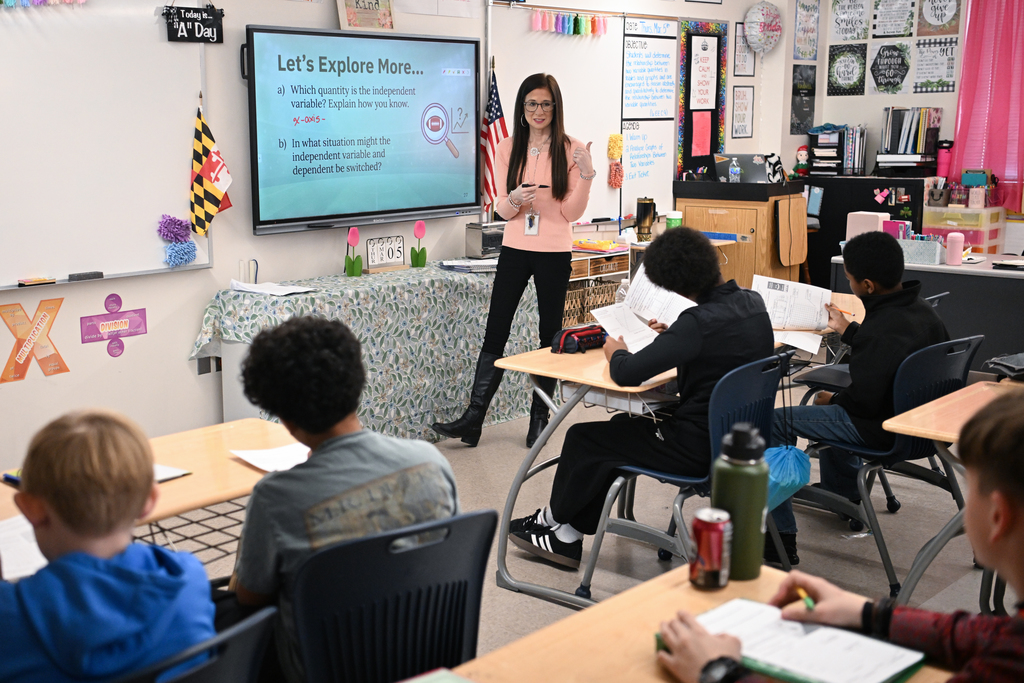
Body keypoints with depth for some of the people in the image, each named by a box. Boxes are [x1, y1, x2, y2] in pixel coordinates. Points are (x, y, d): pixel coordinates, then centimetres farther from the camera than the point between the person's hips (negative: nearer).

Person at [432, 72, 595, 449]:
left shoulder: (571, 150, -3)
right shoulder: (508, 149, 5)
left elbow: (572, 212, -5)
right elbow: (502, 209, 5)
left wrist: (586, 175, -20)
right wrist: (514, 199, -17)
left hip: (554, 253, -2)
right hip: (515, 249, 2)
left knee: (550, 335, 6)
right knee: (495, 332, 1)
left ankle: (540, 417, 20)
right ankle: (473, 420, 4)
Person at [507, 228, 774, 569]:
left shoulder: (699, 322, -27)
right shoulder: (754, 303, 0)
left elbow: (626, 374, -26)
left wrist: (615, 350, -4)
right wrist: (674, 335, 13)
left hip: (700, 448, -9)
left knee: (582, 439, 7)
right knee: (621, 426, 24)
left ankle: (553, 521, 32)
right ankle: (568, 535, 27)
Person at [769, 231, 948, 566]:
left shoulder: (880, 331, -30)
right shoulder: (923, 310, 0)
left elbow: (864, 400, -25)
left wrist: (831, 399, -4)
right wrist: (847, 330, 29)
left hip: (881, 428, -10)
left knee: (775, 423, -6)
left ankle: (780, 538, -5)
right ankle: (843, 495, 47)